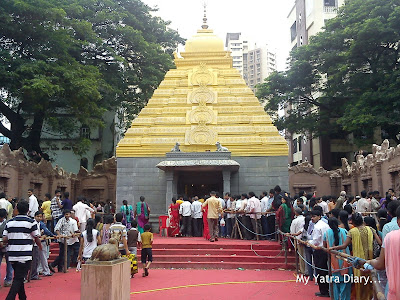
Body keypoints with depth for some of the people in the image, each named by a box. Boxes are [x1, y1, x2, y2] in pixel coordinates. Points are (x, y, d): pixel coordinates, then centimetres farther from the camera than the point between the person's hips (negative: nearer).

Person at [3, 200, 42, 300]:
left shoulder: (10, 222, 7)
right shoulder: (31, 222, -6)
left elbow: (4, 240, 3)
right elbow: (36, 239, 0)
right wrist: (40, 246, 20)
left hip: (12, 255, 5)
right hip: (25, 255, -5)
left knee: (19, 277, 18)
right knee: (18, 279, -2)